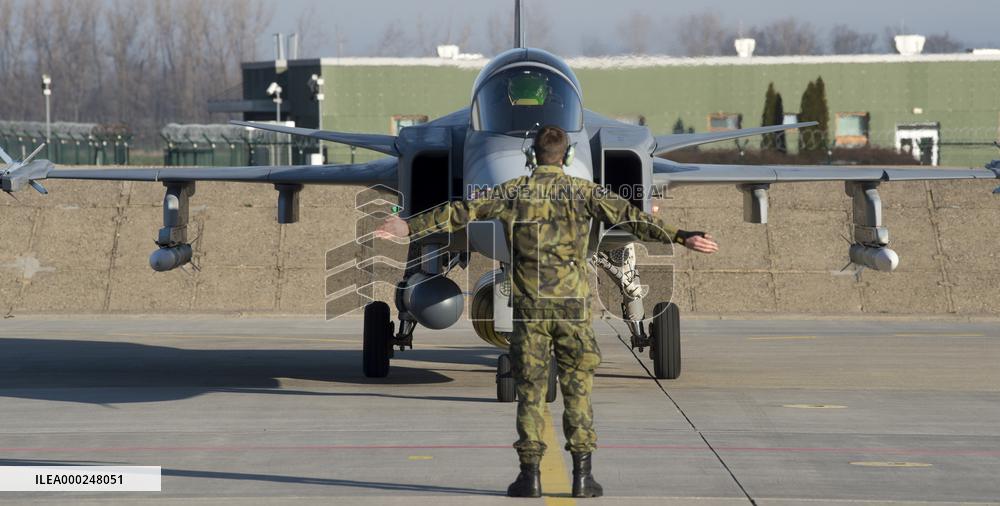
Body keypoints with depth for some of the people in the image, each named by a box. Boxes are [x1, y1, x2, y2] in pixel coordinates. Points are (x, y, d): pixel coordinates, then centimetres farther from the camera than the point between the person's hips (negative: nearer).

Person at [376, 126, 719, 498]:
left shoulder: (512, 192, 4)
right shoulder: (583, 192, 0)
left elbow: (458, 214, 6)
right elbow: (629, 216, -9)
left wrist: (410, 228, 14)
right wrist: (680, 237, -12)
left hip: (528, 303, 1)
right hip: (572, 302, -1)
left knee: (530, 390, 5)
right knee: (577, 389, 5)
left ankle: (530, 475, 2)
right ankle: (582, 474, 2)